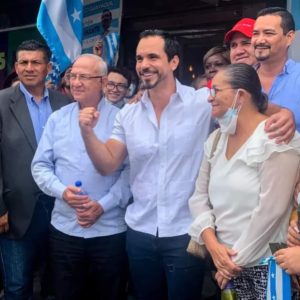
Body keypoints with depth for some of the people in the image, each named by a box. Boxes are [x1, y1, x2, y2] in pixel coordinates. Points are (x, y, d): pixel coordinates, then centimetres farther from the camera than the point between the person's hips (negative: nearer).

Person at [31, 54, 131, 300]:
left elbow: (131, 169, -8)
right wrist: (62, 191, -12)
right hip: (64, 228, 3)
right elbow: (40, 165, 6)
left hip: (109, 229, -2)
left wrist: (103, 205, -15)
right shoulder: (57, 119, 7)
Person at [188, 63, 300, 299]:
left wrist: (238, 258, -12)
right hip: (228, 261, 6)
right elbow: (199, 196, 6)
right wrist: (213, 244, -8)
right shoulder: (216, 139, 8)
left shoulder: (276, 138, -14)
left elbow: (271, 210, -18)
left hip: (268, 263, -6)